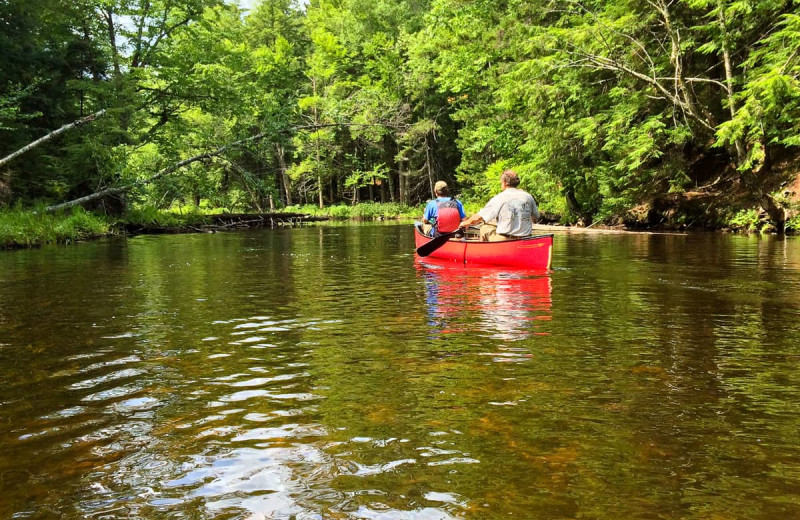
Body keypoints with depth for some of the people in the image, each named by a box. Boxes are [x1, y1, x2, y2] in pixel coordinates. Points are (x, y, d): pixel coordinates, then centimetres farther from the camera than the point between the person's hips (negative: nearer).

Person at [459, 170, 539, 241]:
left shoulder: (498, 199, -7)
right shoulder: (528, 197, 3)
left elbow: (477, 218, -4)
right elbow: (535, 217, 14)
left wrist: (465, 223, 15)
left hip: (503, 241, -4)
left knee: (485, 227, 19)